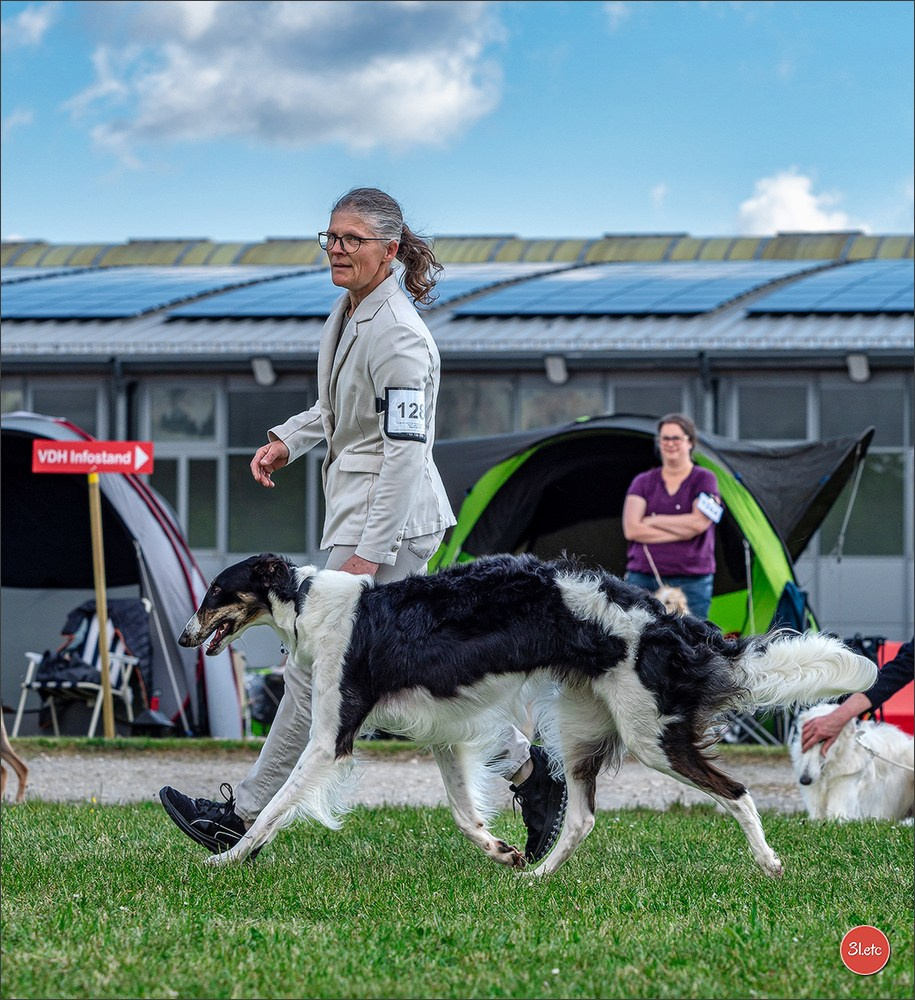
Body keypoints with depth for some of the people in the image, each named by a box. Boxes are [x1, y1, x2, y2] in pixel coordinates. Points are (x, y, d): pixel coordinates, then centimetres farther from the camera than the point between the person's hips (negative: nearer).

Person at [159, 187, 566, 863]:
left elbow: (406, 448, -23)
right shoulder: (348, 312, 10)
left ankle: (246, 818, 2)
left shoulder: (395, 334, -19)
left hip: (390, 516, -10)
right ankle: (525, 771, 20)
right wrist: (289, 440, 10)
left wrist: (368, 553, -25)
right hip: (360, 510, 10)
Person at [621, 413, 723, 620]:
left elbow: (698, 523, -12)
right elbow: (631, 529, -3)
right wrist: (681, 532, -9)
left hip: (691, 582, -2)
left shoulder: (704, 480, 5)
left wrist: (652, 520, -5)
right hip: (643, 580, 2)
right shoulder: (643, 482, 10)